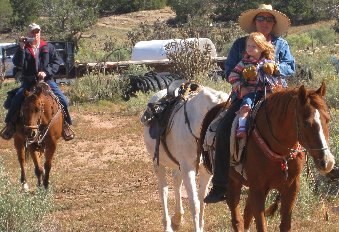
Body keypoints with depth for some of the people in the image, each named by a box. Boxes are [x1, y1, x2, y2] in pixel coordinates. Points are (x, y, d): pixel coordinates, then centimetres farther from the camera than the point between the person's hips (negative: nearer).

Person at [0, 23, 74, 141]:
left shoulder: (49, 47, 10)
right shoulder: (24, 49, 6)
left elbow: (56, 62, 3)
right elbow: (18, 64, -7)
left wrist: (46, 72, -12)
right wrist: (21, 48, -18)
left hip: (47, 80, 1)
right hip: (28, 81, -1)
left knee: (63, 100, -14)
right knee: (16, 100, -21)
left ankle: (65, 124, 6)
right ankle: (10, 125, -2)